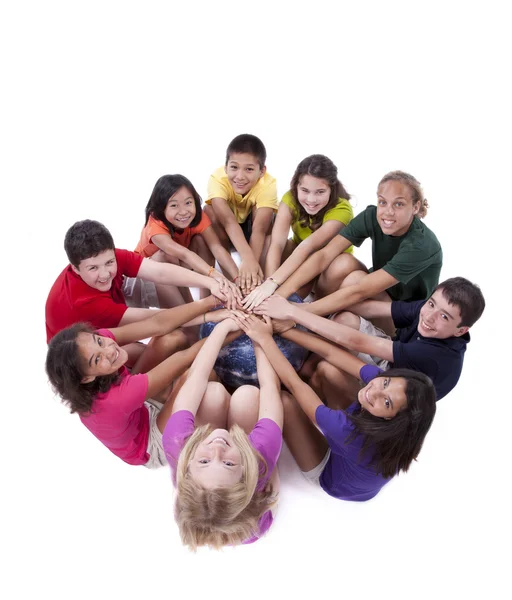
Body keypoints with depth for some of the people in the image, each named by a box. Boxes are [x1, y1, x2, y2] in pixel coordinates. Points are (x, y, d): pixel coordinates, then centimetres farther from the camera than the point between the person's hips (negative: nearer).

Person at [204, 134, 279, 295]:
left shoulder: (268, 184, -32)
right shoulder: (218, 179, -34)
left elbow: (260, 228, -43)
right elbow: (228, 221, -47)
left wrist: (253, 262, -59)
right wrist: (247, 257, -61)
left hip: (249, 227, 0)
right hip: (223, 232, 0)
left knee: (263, 214, -31)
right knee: (209, 211, -30)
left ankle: (260, 281, -27)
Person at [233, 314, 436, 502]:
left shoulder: (353, 434, -45)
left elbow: (294, 384, -39)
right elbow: (330, 352, -26)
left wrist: (265, 338, -31)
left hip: (330, 472, -5)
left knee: (286, 402, -24)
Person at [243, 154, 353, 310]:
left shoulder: (341, 210, -33)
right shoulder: (290, 199, -23)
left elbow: (308, 246, -47)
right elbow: (277, 244, -35)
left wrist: (272, 283, -58)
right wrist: (269, 281, -52)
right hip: (300, 263, 2)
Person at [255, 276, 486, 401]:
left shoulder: (437, 355, -39)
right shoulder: (424, 309, -21)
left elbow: (356, 342, -43)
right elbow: (371, 308, -22)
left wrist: (292, 311, -44)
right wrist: (298, 307, -34)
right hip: (392, 359, 6)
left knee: (328, 369, -30)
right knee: (346, 319, -23)